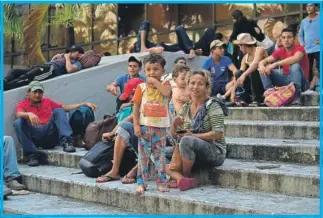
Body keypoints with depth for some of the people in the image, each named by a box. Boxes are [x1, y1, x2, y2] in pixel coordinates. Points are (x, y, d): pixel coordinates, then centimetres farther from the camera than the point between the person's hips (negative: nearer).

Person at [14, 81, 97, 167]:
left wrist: (84, 104, 13)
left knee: (58, 111, -13)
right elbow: (19, 114, -12)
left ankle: (66, 141, -32)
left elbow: (65, 108, 23)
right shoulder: (22, 104, 12)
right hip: (34, 136, -2)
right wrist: (29, 114, -35)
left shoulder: (47, 102, 25)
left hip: (51, 133, 2)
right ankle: (33, 154, -31)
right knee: (18, 122, -26)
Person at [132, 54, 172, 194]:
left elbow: (167, 93, -22)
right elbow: (136, 107, 1)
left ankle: (161, 182, 15)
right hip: (144, 126, 0)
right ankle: (141, 183, 11)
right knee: (143, 155, 4)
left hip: (160, 127, 0)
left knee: (159, 155, 7)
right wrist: (136, 125, -6)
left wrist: (155, 82, -15)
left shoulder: (165, 85, 3)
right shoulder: (141, 87, 3)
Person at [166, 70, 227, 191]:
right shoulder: (185, 107, 11)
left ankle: (186, 176, -17)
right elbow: (174, 134, 11)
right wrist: (174, 124, -12)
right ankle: (183, 180, -29)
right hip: (195, 154, 7)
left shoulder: (213, 106, -7)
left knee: (186, 140, -34)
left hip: (215, 151, -7)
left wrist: (193, 136, -23)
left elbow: (218, 134, -16)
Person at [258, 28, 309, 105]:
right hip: (285, 80, 5)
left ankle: (296, 97, -31)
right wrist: (261, 65, -28)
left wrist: (275, 64, -42)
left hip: (301, 82, -5)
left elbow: (295, 59, -37)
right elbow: (263, 61, -2)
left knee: (295, 65, -35)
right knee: (264, 69, -7)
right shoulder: (280, 51, 3)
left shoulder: (299, 49, -13)